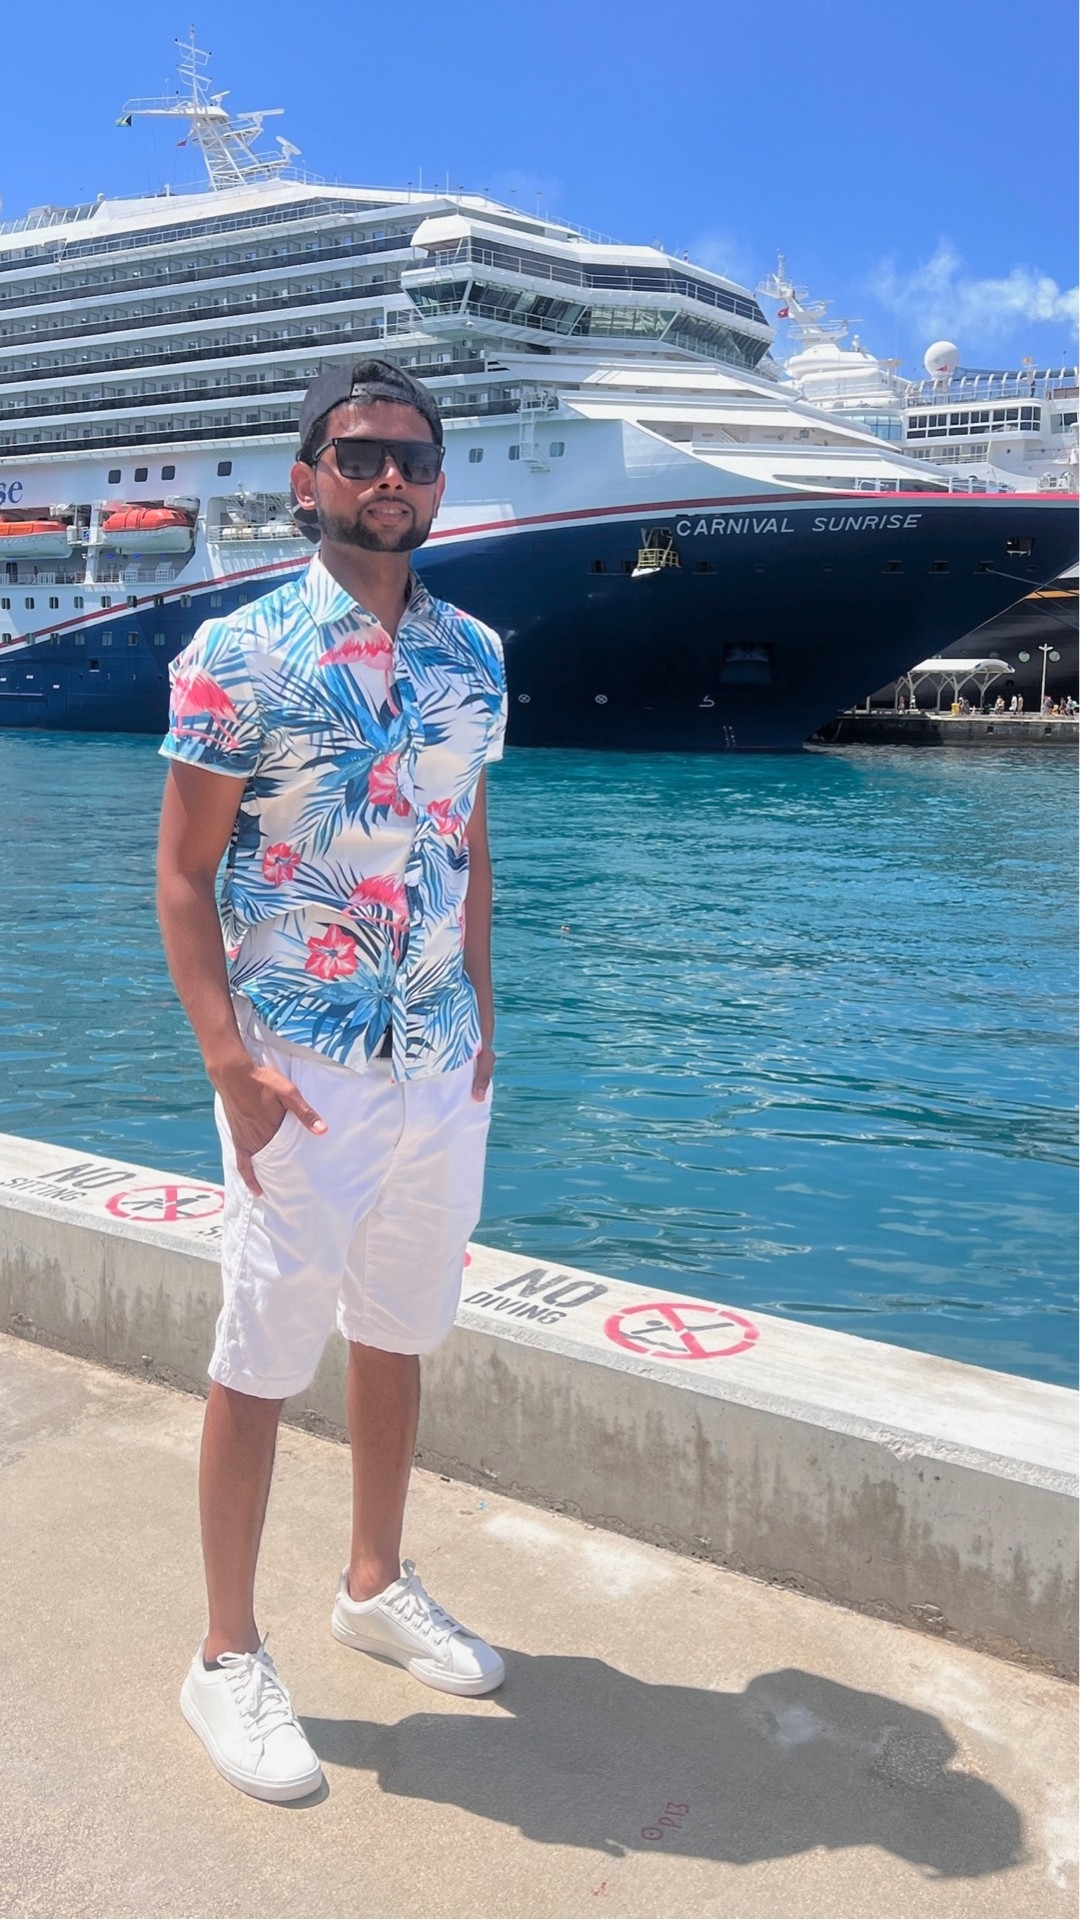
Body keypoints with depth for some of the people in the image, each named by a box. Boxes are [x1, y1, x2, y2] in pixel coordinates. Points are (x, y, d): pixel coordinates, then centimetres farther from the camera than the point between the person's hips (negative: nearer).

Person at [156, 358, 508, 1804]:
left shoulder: (474, 654, 7)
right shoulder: (238, 654, -8)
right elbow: (183, 876, -8)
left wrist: (479, 1018, 9)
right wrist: (231, 1062, -16)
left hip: (441, 1068, 5)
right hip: (297, 1070, -5)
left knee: (400, 1332, 17)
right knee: (260, 1361, 4)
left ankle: (377, 1586, 38)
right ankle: (229, 1659, 22)